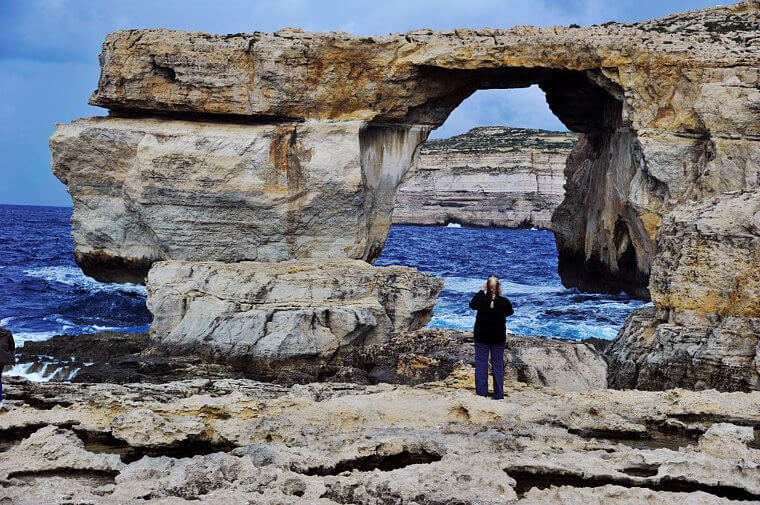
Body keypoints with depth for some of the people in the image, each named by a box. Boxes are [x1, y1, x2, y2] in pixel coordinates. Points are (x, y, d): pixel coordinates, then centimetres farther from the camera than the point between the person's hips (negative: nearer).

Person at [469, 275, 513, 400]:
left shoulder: (481, 299, -18)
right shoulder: (504, 301, -17)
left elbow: (472, 304, 5)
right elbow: (510, 312, 4)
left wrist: (481, 291, 6)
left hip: (481, 337, 0)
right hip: (499, 338, 0)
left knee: (481, 363, 10)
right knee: (498, 365, 11)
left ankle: (481, 392, 10)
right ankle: (498, 393, 14)